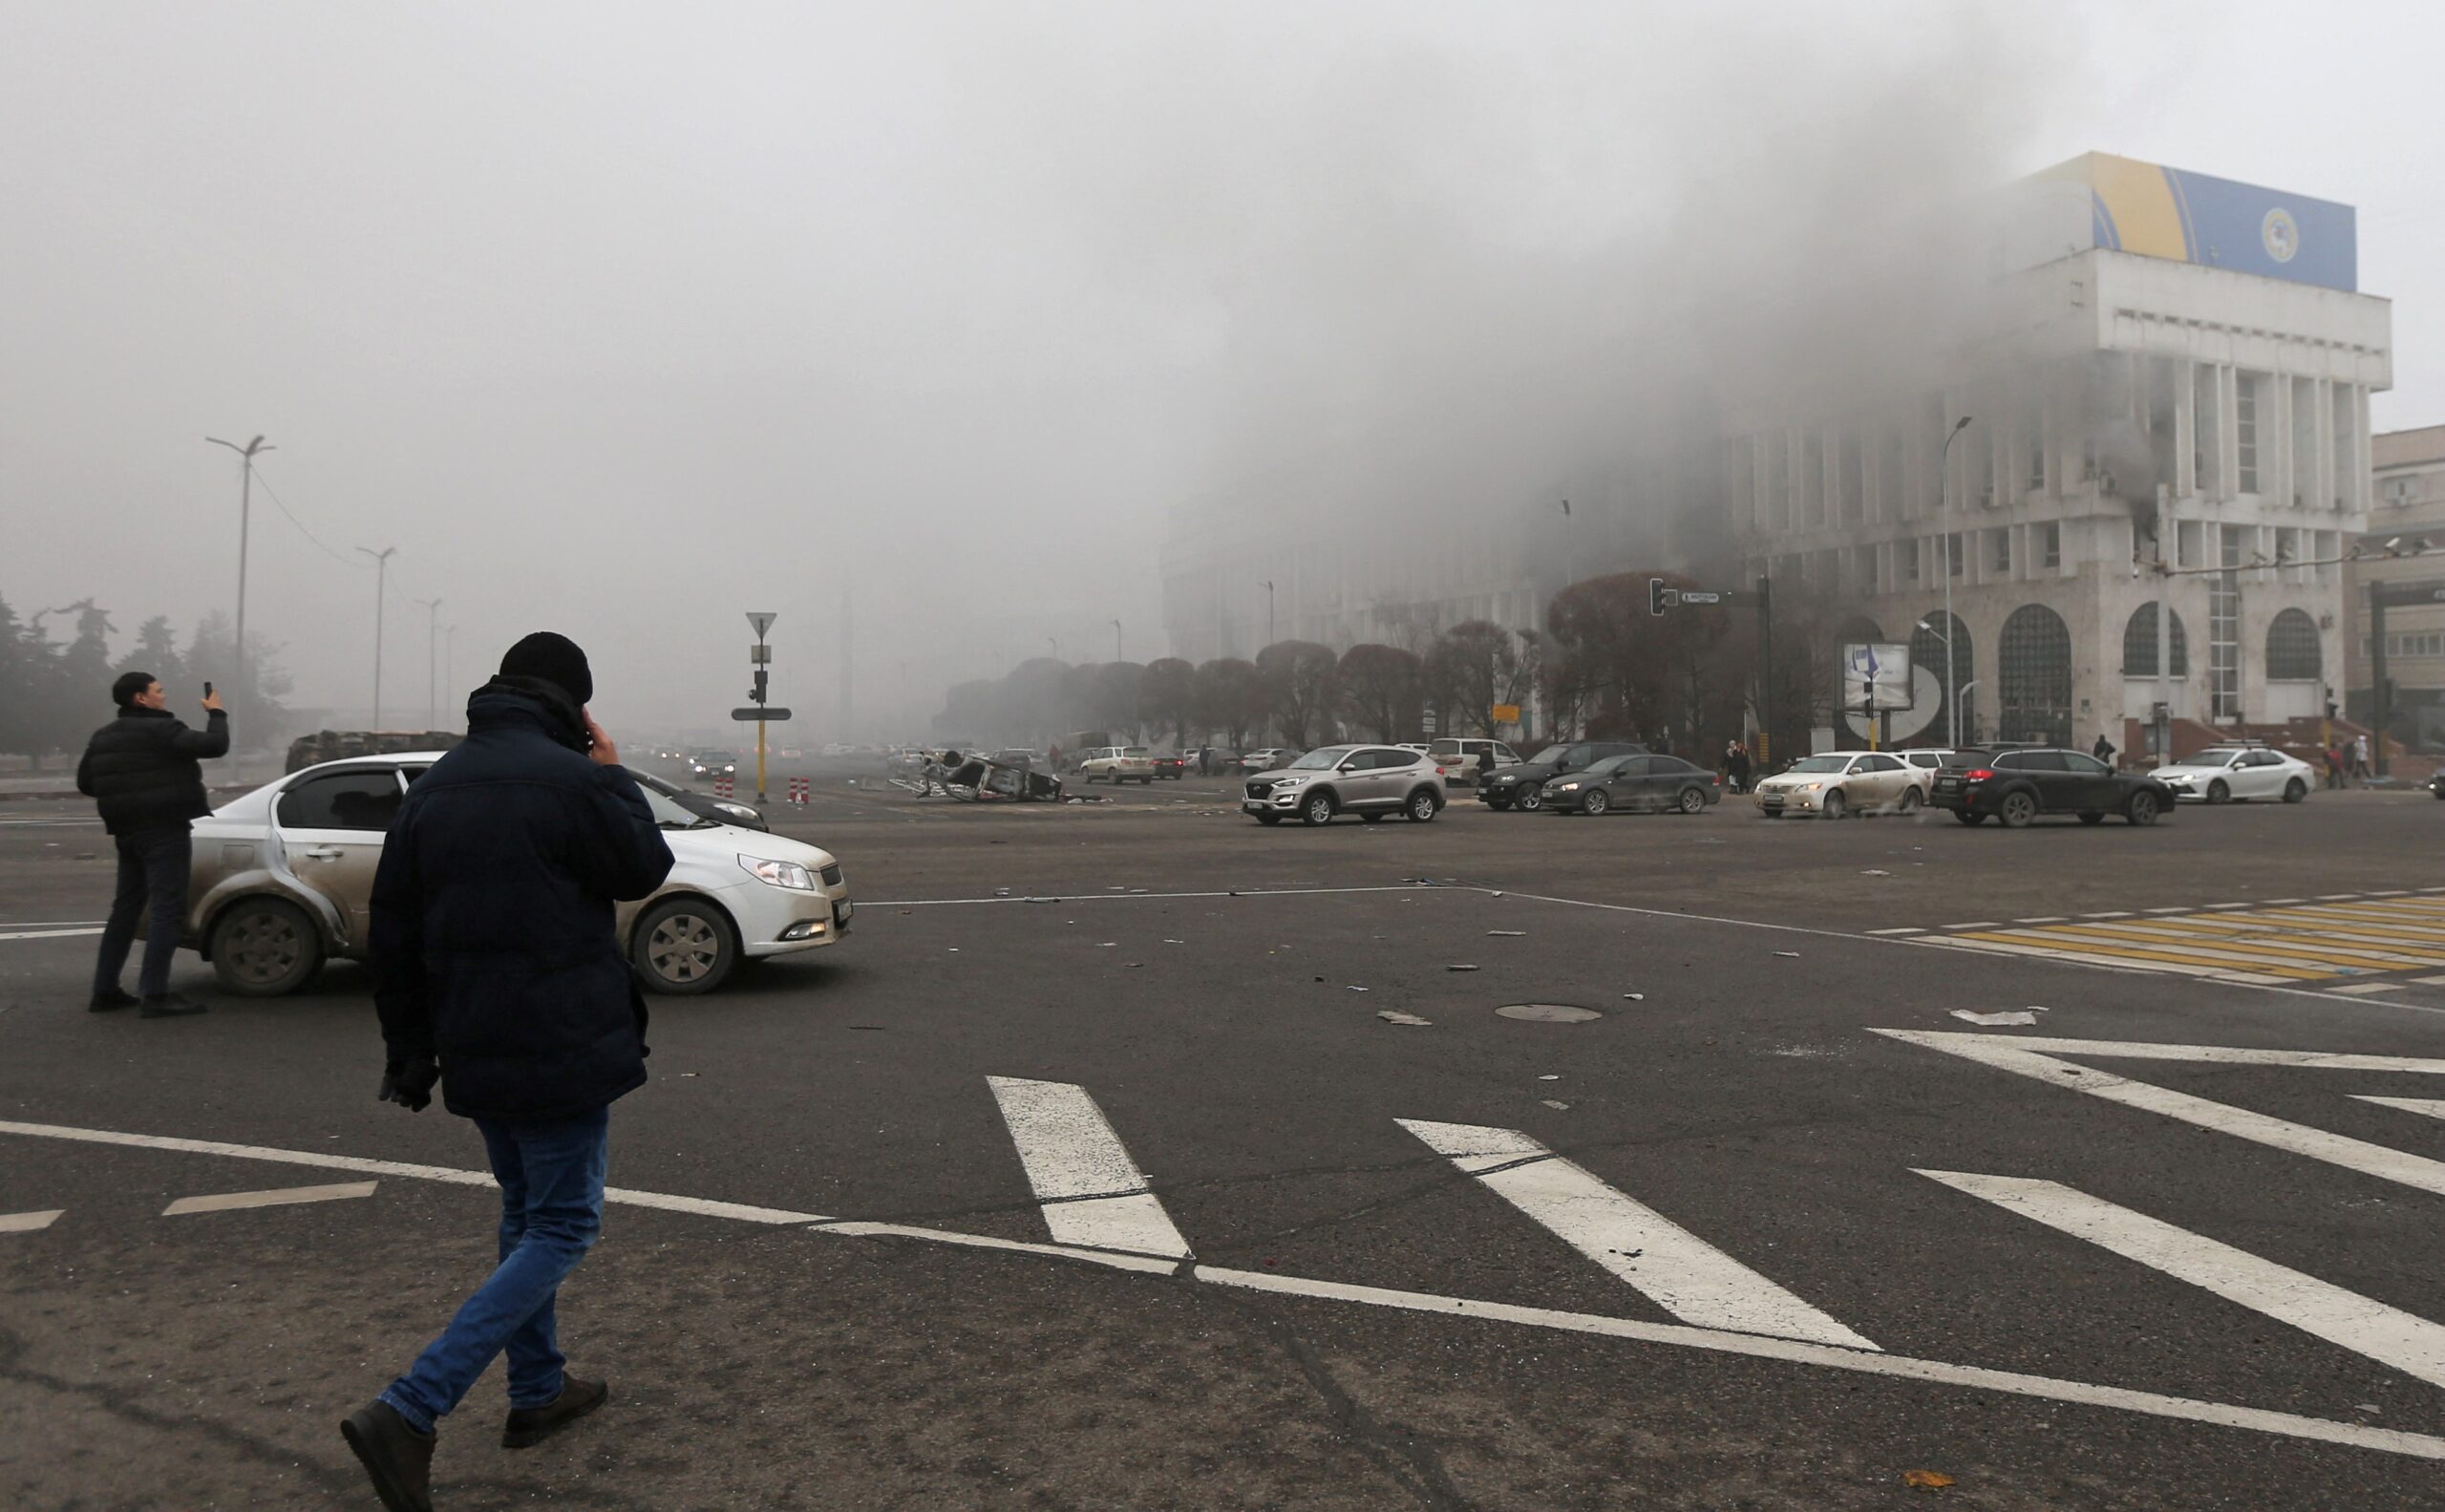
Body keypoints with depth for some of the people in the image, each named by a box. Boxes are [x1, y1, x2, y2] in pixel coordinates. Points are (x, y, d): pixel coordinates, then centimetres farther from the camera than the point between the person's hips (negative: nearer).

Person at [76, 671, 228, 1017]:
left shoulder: (103, 737, 14)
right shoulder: (160, 730, -13)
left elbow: (85, 782, 18)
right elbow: (214, 744, -20)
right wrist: (216, 713, -3)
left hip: (127, 831, 9)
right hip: (163, 830, -9)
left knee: (125, 909, 16)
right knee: (168, 910, -9)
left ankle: (105, 990, 19)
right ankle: (155, 995, -15)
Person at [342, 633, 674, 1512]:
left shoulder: (433, 788, 8)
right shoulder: (571, 779, -16)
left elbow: (393, 933, 10)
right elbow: (644, 870, -2)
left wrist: (411, 1050, 17)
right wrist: (614, 776, 7)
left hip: (476, 1050, 8)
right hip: (560, 1048, -8)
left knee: (525, 1214, 22)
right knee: (560, 1228, 1)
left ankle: (538, 1392, 32)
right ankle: (407, 1413, -7)